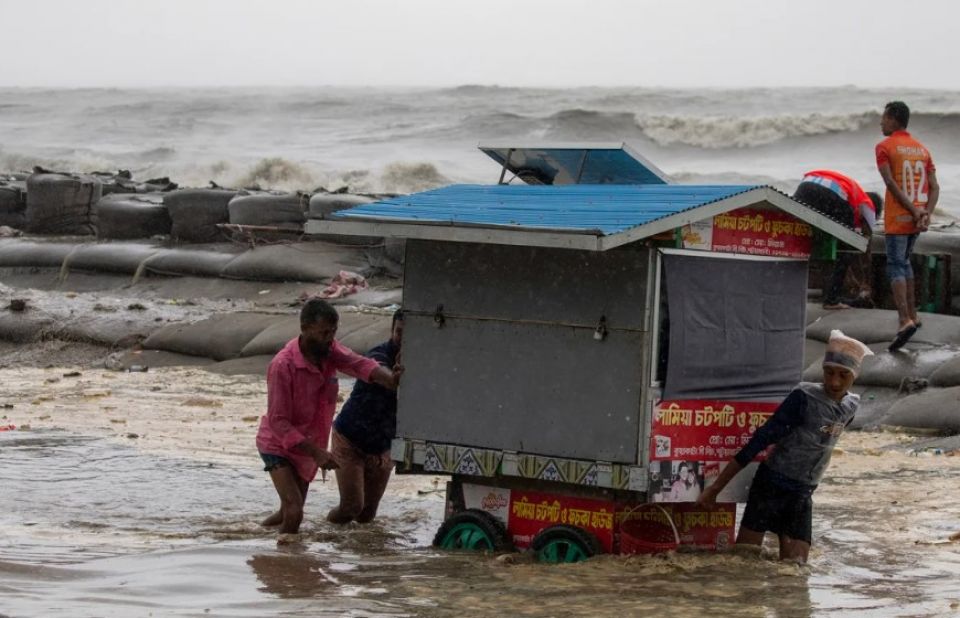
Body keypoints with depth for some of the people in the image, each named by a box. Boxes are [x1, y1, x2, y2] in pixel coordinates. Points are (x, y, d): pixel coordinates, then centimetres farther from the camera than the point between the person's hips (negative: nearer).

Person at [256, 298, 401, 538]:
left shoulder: (328, 350, -10)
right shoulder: (283, 365, -28)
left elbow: (359, 364, -28)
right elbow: (278, 422, -28)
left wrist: (389, 378, -50)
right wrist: (317, 452, -36)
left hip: (307, 447, 7)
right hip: (279, 446, -7)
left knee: (289, 513, 18)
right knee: (294, 512, -23)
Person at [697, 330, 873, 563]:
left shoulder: (851, 406, 3)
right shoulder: (804, 398, -16)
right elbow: (762, 439, -17)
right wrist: (716, 487, -18)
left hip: (802, 494, 5)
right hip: (772, 486, -5)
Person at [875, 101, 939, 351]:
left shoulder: (884, 147, -6)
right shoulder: (922, 150, 13)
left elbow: (891, 183, -17)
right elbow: (934, 187, 4)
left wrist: (914, 211, -17)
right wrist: (926, 213, -7)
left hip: (897, 219, -6)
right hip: (917, 219, 6)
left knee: (895, 267, -9)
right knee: (904, 262, 22)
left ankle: (905, 320, -25)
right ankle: (912, 315, 22)